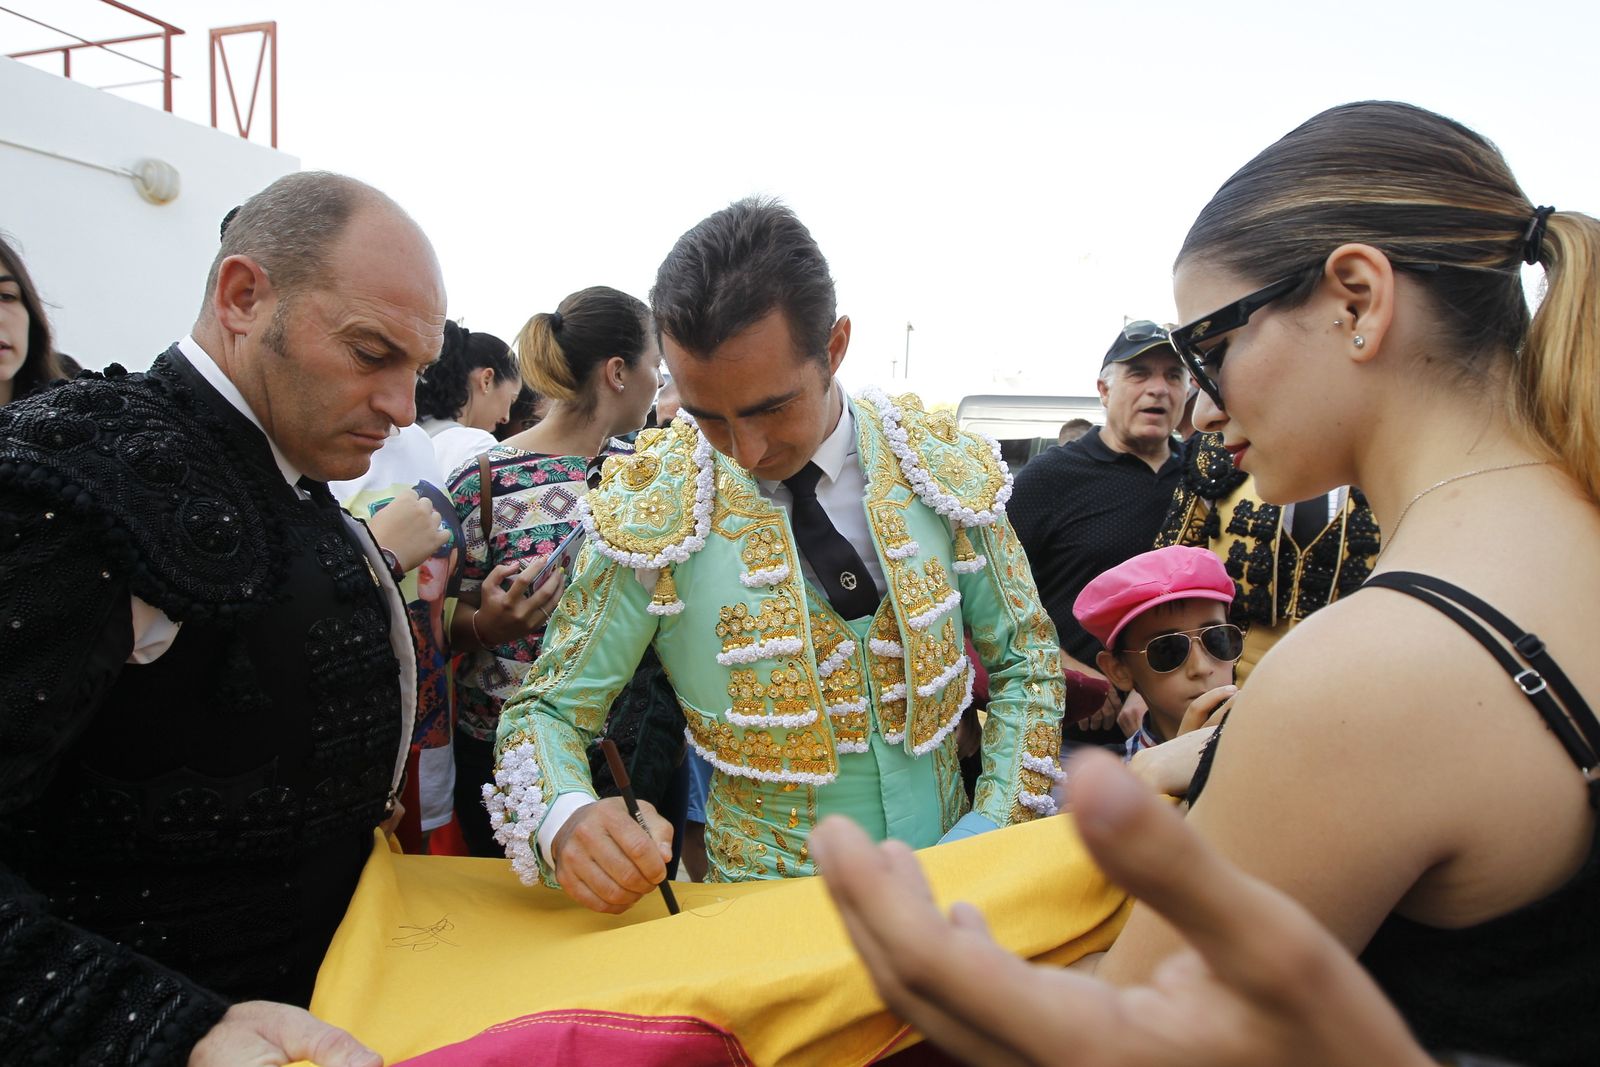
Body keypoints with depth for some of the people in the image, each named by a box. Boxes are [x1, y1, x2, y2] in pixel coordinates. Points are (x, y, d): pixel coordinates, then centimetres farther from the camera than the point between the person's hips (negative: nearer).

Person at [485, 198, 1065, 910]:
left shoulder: (942, 465, -5)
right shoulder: (652, 505, -12)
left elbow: (1026, 663, 5)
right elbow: (547, 710, -5)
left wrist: (996, 833, -6)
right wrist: (563, 819, -26)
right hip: (764, 904, -2)